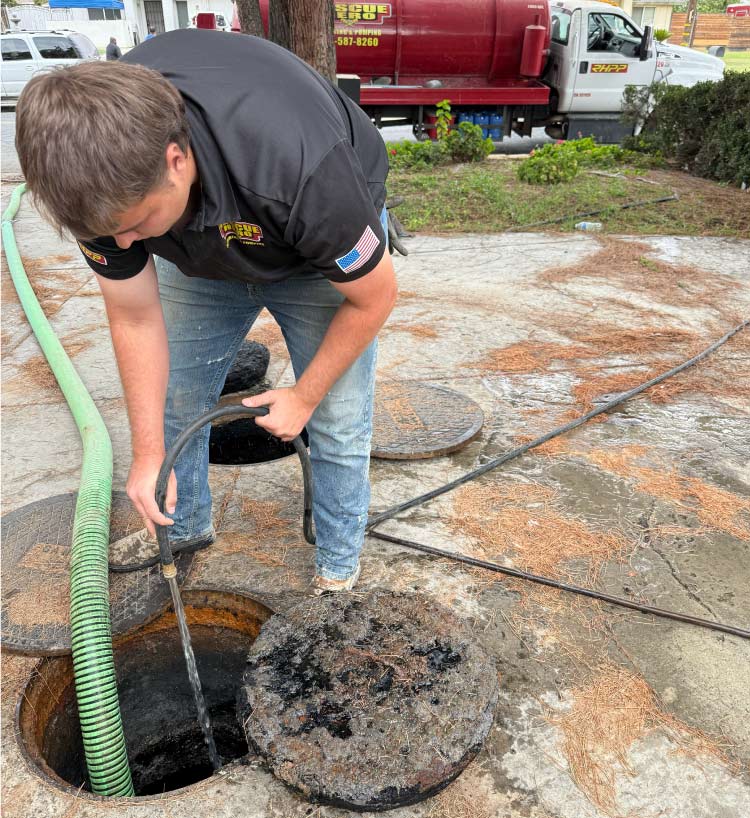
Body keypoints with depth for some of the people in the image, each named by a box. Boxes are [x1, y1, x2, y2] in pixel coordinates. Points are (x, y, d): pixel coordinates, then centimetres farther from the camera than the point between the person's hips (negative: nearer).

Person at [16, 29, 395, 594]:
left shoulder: (298, 169, -43)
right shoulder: (101, 172, -29)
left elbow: (375, 296, -26)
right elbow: (135, 318, -16)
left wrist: (303, 397, -15)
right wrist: (148, 452, -11)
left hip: (321, 255, -3)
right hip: (201, 257, 4)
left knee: (337, 423, -6)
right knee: (170, 404, 7)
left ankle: (339, 564, 20)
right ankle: (181, 527, 35)